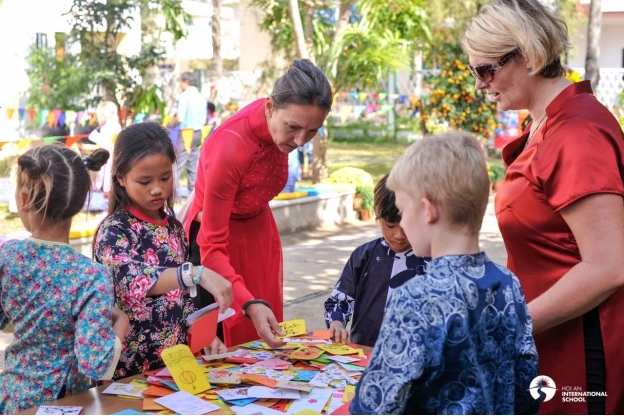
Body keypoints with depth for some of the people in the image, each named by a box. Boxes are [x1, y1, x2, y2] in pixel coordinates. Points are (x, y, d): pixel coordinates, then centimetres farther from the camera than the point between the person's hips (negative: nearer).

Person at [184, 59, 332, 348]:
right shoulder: (229, 149, -35)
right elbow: (212, 247, -30)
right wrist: (250, 303, -43)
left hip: (259, 231, 6)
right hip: (218, 240, -6)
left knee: (265, 340, 11)